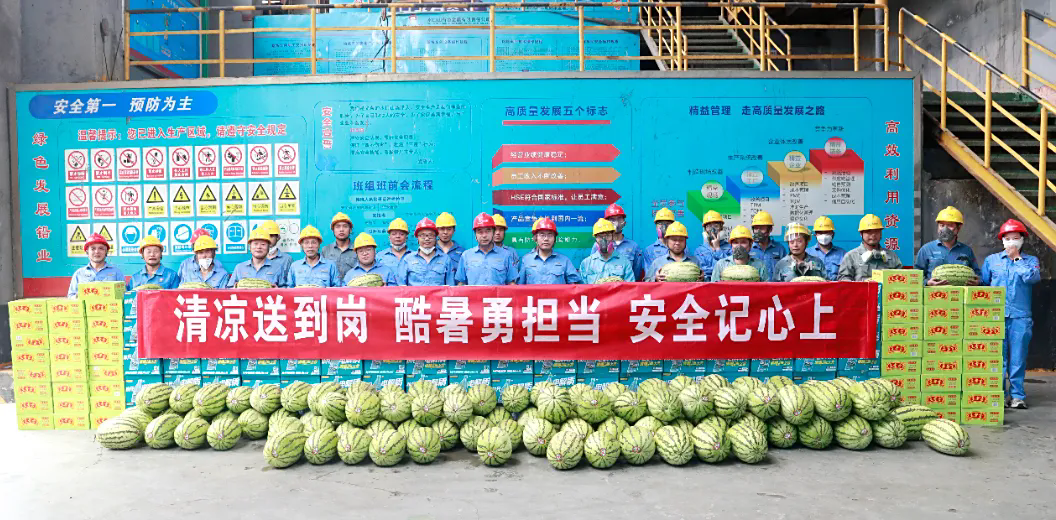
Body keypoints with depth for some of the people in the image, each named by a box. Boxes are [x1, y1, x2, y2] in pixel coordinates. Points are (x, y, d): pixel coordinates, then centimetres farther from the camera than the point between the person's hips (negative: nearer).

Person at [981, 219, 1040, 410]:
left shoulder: (1030, 260, 11)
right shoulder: (991, 260, 13)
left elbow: (1033, 277, -10)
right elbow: (982, 285, 13)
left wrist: (1017, 259, -4)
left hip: (1020, 317, 0)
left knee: (1018, 357, 1)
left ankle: (1017, 395, 10)